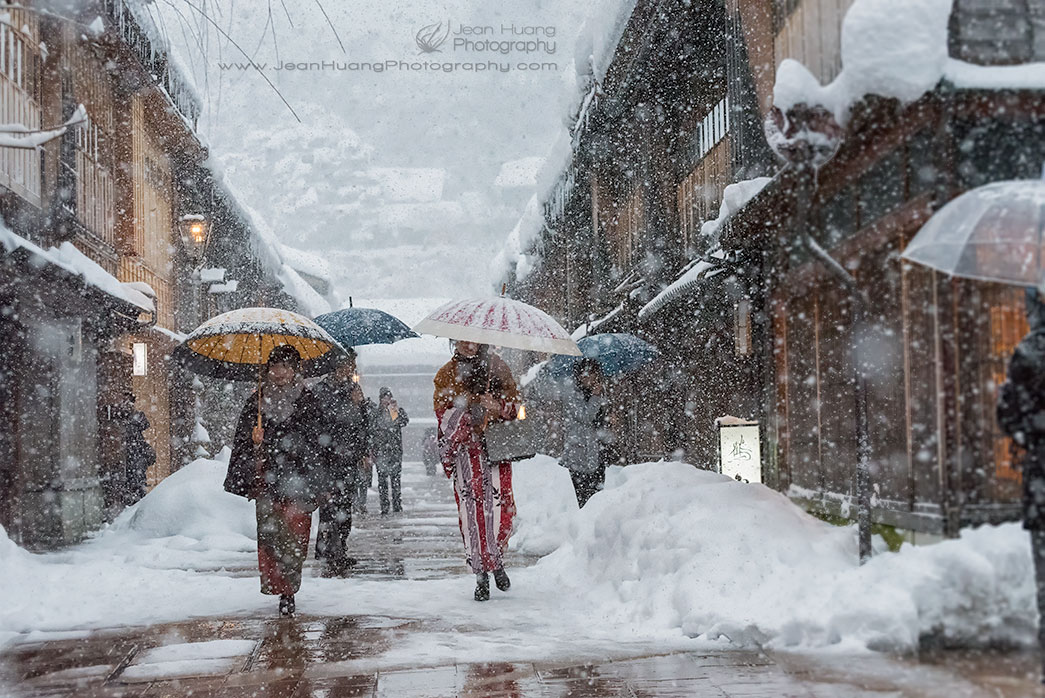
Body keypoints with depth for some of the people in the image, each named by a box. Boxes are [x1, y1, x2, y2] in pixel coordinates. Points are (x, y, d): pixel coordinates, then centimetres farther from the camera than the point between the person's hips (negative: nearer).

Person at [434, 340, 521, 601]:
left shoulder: (496, 367, 12)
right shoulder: (447, 375, 9)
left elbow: (514, 401, 12)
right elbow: (443, 413, 0)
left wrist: (497, 406, -10)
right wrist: (470, 408, -16)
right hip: (465, 448, -1)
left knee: (501, 506, -7)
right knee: (472, 509, -7)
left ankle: (497, 560, 17)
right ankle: (481, 574, 0)